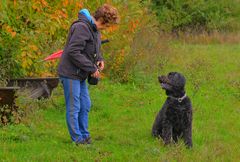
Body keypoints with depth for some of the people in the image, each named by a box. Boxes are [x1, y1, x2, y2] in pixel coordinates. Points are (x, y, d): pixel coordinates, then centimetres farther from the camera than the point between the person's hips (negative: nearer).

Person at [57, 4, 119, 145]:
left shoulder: (95, 29, 9)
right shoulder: (81, 27, -22)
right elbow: (73, 52, -26)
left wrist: (100, 59, 3)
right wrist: (91, 68, -21)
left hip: (81, 75, 10)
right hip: (71, 73, -10)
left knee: (85, 105, 16)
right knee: (73, 108, -2)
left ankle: (84, 136, 26)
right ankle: (78, 139, 3)